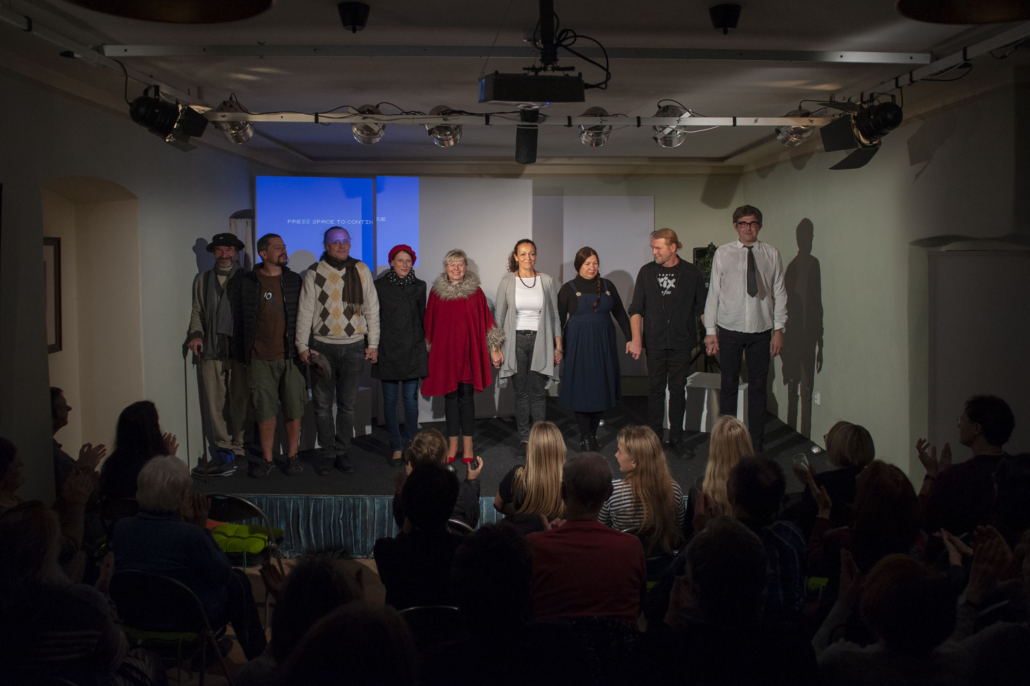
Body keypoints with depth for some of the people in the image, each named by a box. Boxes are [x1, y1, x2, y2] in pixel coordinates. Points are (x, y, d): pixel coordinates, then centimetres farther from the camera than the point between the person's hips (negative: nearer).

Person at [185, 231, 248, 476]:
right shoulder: (202, 280, 18)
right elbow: (197, 312, 18)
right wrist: (195, 334, 0)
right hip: (211, 350, 3)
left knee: (240, 403, -1)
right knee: (214, 403, 0)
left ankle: (238, 449, 10)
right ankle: (224, 450, 9)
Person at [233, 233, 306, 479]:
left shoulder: (294, 281, 6)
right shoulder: (246, 284, 3)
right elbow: (239, 320, 8)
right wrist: (242, 354, 6)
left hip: (291, 357, 1)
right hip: (261, 359, -1)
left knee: (293, 410, 3)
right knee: (264, 411, 3)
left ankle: (292, 457, 16)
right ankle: (267, 459, 14)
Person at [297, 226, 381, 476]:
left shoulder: (361, 271, 5)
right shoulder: (314, 273, 2)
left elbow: (371, 309, 7)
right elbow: (305, 312, 2)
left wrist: (373, 343, 3)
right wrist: (302, 347, -4)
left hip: (354, 346, 1)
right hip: (323, 346, 0)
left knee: (347, 404, 6)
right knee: (323, 404, 3)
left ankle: (343, 453, 17)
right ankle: (328, 454, 14)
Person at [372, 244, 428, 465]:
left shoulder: (419, 286, 8)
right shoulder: (380, 286, 1)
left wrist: (426, 341, 11)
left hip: (413, 349, 1)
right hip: (387, 350, -1)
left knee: (411, 398, 0)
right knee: (390, 399, 1)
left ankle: (411, 445, 13)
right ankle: (396, 447, 9)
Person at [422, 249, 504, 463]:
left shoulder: (475, 291, 2)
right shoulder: (436, 292, 4)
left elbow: (485, 320, 2)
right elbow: (429, 323, 8)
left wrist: (494, 348, -1)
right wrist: (427, 349, 9)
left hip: (469, 351, -1)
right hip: (444, 352, 1)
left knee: (466, 397, 1)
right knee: (450, 397, 6)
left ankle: (468, 445, 8)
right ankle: (452, 444, 14)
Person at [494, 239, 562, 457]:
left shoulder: (546, 281, 4)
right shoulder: (507, 281, 2)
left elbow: (554, 315, 8)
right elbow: (498, 316, 4)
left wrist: (558, 347, 5)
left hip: (540, 341, 0)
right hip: (516, 341, 0)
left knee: (538, 392, -2)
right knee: (521, 392, 4)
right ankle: (524, 439, 12)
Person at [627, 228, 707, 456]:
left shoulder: (692, 273, 0)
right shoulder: (646, 272, 3)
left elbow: (702, 307, 5)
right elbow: (636, 309, 2)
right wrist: (636, 338, -8)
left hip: (681, 343, -1)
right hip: (655, 341, 1)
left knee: (678, 389, 5)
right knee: (656, 389, 6)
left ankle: (676, 438, 14)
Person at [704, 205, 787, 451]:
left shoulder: (772, 255, 3)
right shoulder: (723, 254, 1)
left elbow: (779, 294, 4)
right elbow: (713, 292, 1)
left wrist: (779, 329, -3)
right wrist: (710, 331, -3)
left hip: (761, 330, 1)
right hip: (730, 330, -1)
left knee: (758, 388, 7)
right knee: (729, 386, 5)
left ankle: (756, 445, 17)